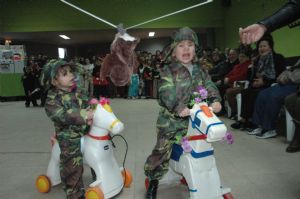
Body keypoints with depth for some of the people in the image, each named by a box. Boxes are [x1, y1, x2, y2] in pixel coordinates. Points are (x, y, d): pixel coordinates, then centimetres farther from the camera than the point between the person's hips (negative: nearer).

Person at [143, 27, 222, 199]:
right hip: (172, 119, -5)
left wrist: (215, 100, -18)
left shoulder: (199, 70, 9)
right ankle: (153, 179, 24)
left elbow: (209, 86, 2)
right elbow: (166, 93, -22)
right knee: (162, 151, -1)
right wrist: (179, 108, -34)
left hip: (195, 118, 5)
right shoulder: (168, 70, -10)